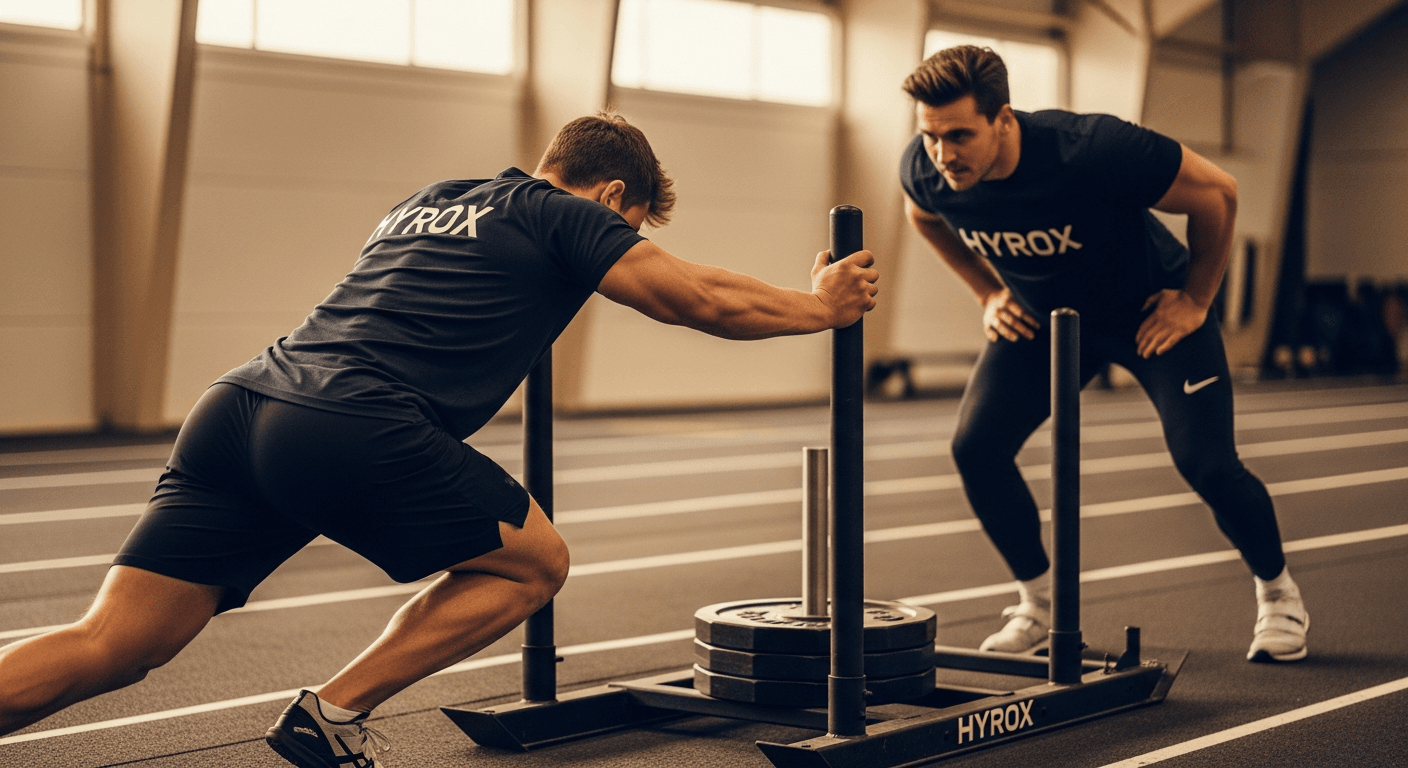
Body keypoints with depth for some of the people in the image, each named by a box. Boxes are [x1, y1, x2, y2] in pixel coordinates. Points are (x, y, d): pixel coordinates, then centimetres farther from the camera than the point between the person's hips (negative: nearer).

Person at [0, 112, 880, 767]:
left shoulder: (426, 204, 32)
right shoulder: (563, 217, 11)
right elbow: (707, 300, 13)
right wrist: (822, 306, 30)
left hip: (238, 409, 7)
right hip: (352, 430, -7)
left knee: (111, 648, 4)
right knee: (533, 563, 14)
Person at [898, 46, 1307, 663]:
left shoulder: (1093, 150, -38)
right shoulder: (924, 171, -24)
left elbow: (1216, 191, -22)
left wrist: (1195, 300, -13)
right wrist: (989, 293, 2)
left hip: (1151, 311, -4)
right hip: (1042, 317, 4)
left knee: (1207, 465, -11)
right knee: (975, 446, -13)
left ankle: (1277, 594, 19)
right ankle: (1039, 604, 9)